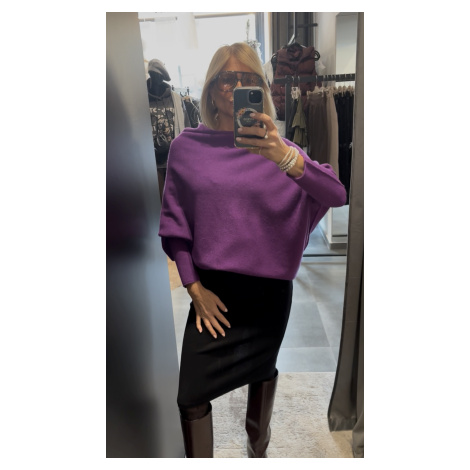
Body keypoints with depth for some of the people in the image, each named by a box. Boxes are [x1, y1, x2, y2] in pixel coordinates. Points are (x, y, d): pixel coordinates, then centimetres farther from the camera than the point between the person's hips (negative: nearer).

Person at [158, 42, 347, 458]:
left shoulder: (276, 147, -4)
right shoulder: (187, 147, -3)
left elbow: (337, 194, -18)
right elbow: (174, 223, 0)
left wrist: (286, 158, -35)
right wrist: (194, 287, -6)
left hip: (270, 288, 1)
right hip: (212, 290, 0)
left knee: (262, 372, 20)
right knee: (191, 396, 2)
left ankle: (258, 447, 51)